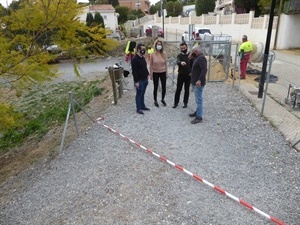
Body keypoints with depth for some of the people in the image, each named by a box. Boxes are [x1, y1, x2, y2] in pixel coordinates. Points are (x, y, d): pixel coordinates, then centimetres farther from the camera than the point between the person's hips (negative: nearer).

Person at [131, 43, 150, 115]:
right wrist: (136, 81, -21)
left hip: (145, 79, 8)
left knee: (142, 94, 18)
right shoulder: (135, 59, -17)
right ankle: (138, 108, 12)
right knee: (139, 94, 2)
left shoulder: (143, 57, 10)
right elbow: (134, 71, -20)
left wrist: (147, 74, 12)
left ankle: (142, 106, 29)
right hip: (139, 80, -8)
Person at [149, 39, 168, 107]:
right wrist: (151, 74, -3)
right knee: (155, 88, 9)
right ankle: (155, 101, 28)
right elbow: (151, 65, -3)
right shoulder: (153, 54, -8)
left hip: (163, 72, 1)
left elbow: (165, 64, 3)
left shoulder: (164, 53, -4)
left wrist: (166, 73, 3)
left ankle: (163, 99, 31)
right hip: (155, 73, -1)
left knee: (164, 87, 6)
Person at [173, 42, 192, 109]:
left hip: (188, 75, 0)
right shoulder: (179, 55, -2)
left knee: (186, 89, 8)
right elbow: (178, 62, -23)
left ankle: (185, 103, 20)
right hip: (181, 75, 0)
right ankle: (176, 102, 15)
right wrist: (181, 62, -46)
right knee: (178, 89, 4)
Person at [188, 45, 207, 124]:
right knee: (197, 99, 20)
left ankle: (199, 117, -1)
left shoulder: (201, 58, -18)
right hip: (195, 82, 11)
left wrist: (199, 80, -32)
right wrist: (191, 56, 5)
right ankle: (197, 112, 33)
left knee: (199, 99, -6)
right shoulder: (198, 57, 14)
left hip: (198, 83, -11)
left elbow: (204, 69, -27)